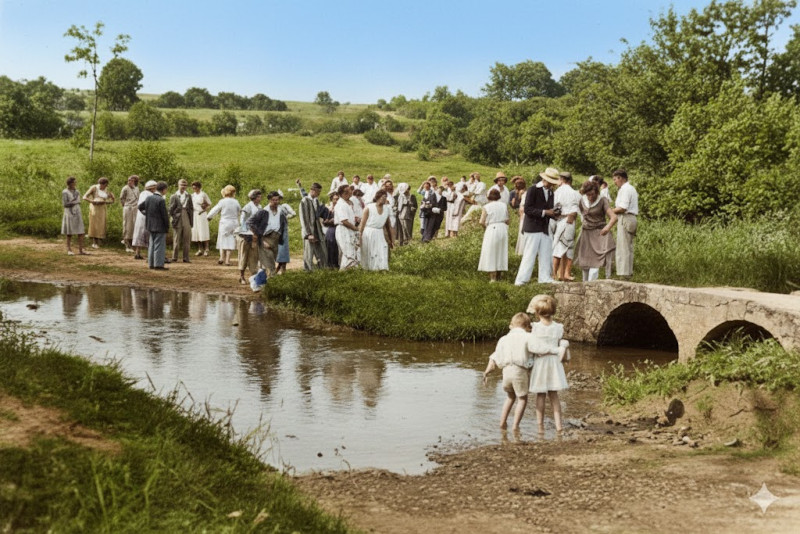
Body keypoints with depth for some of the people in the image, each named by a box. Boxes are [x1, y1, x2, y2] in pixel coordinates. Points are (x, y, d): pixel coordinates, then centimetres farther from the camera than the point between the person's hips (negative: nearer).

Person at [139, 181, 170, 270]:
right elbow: (164, 215, -16)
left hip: (150, 226, 7)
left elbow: (140, 207, 17)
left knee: (152, 245, 16)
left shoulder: (148, 198, 4)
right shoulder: (161, 200, -18)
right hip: (160, 226, -7)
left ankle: (151, 263, 20)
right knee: (159, 245, -2)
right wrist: (167, 226, -6)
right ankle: (158, 264, -1)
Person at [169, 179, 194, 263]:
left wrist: (191, 221, 5)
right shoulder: (174, 196, -2)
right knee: (176, 240, 3)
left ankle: (186, 258, 12)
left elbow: (191, 208, 10)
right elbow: (171, 209, -2)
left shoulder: (188, 196, 8)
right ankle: (174, 258, 11)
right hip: (177, 220, -3)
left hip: (186, 220, 3)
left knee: (187, 239, 5)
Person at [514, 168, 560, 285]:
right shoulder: (533, 190, -8)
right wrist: (544, 212, -21)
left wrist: (553, 213, -2)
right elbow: (527, 209, -15)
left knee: (546, 254, 6)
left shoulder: (551, 192, 15)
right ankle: (521, 280, -6)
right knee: (529, 255, -8)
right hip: (533, 228, -7)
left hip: (545, 228, 7)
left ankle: (544, 278, 14)